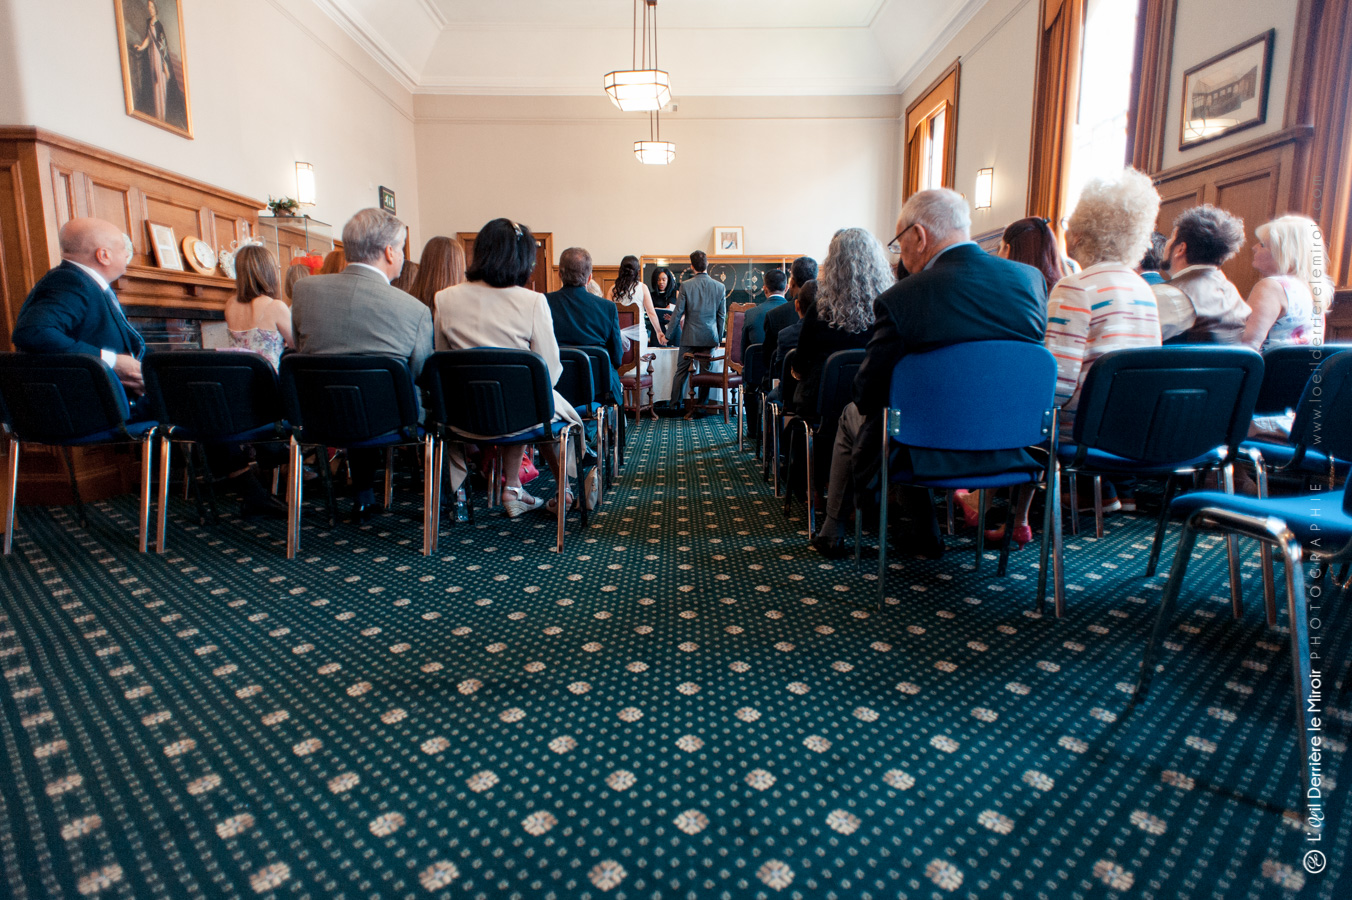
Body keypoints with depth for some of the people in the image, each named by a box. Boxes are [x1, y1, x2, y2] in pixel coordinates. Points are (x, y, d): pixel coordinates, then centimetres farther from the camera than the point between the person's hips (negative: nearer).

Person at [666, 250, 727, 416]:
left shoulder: (685, 285, -7)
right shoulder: (720, 287, 0)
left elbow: (678, 312, -6)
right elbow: (722, 315, 5)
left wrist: (668, 334, 3)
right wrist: (719, 338, 15)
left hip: (690, 337, -1)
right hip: (710, 337, 2)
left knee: (682, 371, 8)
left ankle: (674, 405, 13)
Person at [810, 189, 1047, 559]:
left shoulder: (901, 298, -20)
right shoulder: (1032, 279, -3)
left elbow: (868, 392, -13)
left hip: (930, 455, -5)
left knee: (852, 416, 24)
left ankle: (833, 531, 40)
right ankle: (924, 532, 42)